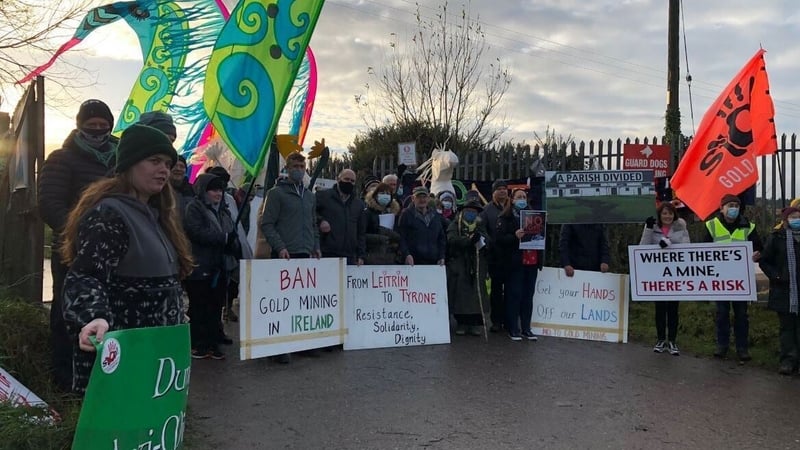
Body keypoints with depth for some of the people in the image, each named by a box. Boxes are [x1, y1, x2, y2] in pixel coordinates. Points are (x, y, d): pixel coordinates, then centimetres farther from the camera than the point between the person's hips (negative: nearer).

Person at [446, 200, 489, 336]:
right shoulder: (455, 226, 7)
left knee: (478, 293, -3)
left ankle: (476, 323, 5)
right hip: (459, 265, -2)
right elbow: (452, 239, -13)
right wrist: (469, 240, -24)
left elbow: (487, 242, 6)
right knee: (460, 293, -3)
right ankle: (462, 323, 7)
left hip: (477, 266, 2)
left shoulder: (480, 226, 17)